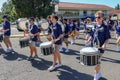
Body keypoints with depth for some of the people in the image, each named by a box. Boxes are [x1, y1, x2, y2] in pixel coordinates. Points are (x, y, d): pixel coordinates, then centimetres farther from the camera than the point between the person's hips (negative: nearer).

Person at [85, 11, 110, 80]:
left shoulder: (105, 27, -8)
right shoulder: (94, 26, 6)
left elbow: (107, 38, -7)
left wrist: (104, 44, -23)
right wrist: (88, 41, -3)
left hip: (101, 47, -5)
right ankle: (99, 73, 37)